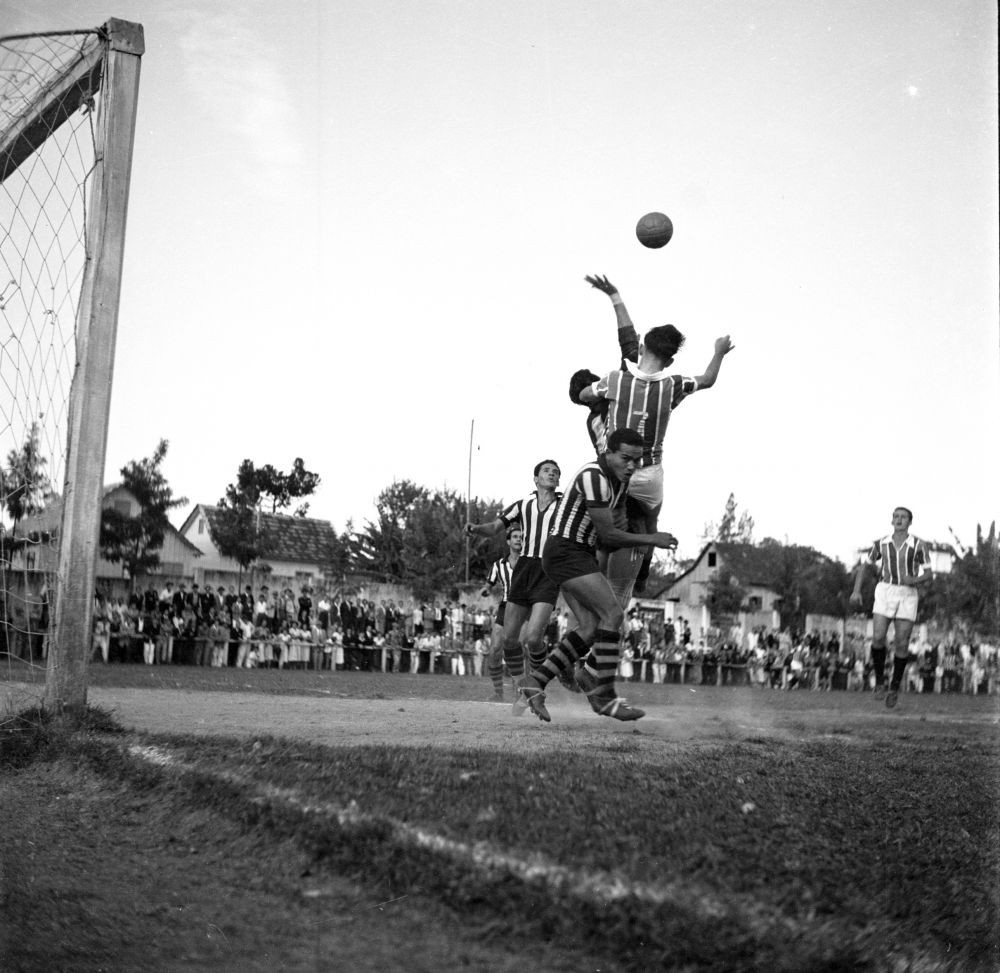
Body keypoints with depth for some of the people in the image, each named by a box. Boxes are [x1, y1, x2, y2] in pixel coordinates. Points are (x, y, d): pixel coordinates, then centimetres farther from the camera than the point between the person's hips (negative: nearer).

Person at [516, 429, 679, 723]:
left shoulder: (620, 478, 9)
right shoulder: (594, 477, -22)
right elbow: (608, 534, -20)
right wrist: (652, 539, -10)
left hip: (581, 555, 10)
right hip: (566, 552, -10)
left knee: (590, 628, 1)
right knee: (613, 613, -17)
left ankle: (535, 681, 6)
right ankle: (603, 695, -11)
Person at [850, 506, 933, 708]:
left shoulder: (918, 545, -3)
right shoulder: (881, 543, 3)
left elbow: (928, 574, 0)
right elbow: (864, 566, 14)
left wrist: (915, 580, -22)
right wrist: (856, 591, 2)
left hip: (908, 595, -1)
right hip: (885, 593, 1)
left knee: (902, 644, -3)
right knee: (878, 638, -15)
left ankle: (894, 687, 17)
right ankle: (879, 678, 9)